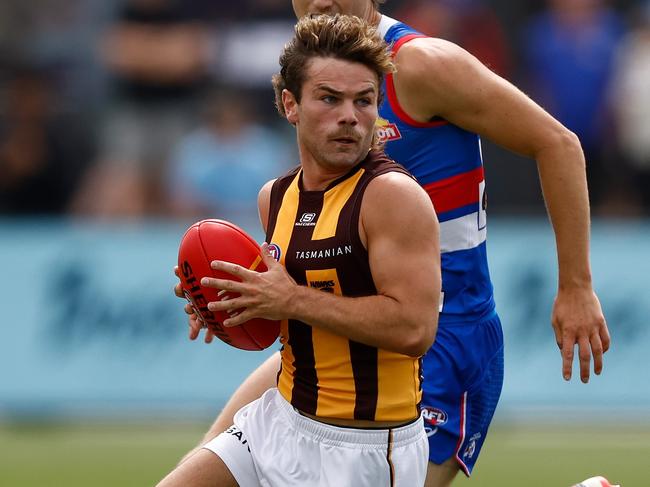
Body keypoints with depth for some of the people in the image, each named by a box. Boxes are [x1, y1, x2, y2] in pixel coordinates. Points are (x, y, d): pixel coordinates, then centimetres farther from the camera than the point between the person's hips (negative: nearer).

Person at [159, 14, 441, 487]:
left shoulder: (393, 194, -18)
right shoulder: (276, 198, 7)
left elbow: (413, 328, -28)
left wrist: (293, 300, -22)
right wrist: (236, 306, 1)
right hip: (282, 422, 7)